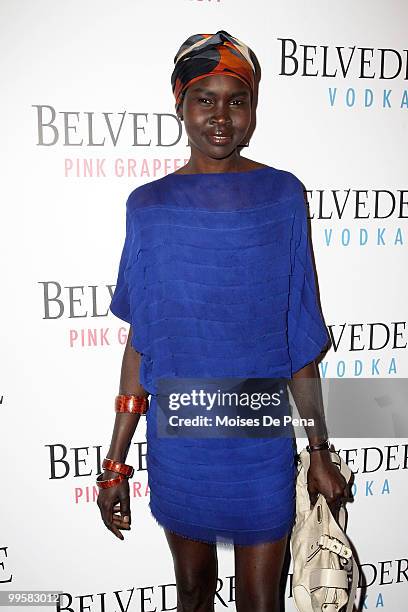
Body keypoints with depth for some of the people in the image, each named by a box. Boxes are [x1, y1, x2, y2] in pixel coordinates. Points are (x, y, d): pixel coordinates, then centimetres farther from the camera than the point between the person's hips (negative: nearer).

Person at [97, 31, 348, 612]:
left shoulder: (283, 197, -6)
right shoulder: (149, 206, -3)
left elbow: (301, 341, -2)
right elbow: (142, 341, 0)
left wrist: (320, 452, 2)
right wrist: (114, 463, 2)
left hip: (263, 440, -1)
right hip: (176, 441, 1)